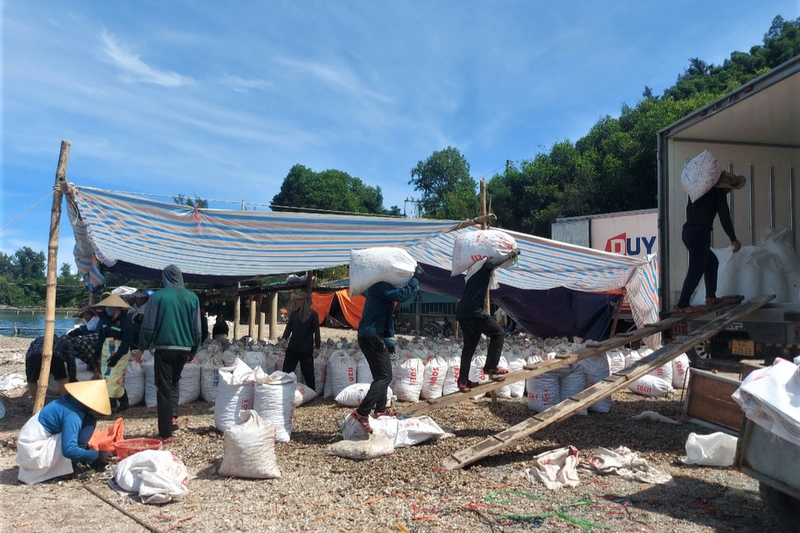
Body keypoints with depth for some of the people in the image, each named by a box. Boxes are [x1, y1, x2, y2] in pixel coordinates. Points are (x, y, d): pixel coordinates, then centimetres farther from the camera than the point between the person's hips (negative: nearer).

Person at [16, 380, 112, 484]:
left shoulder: (72, 401, 3)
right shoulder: (72, 416, -24)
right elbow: (69, 450, -30)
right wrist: (97, 456, -18)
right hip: (33, 451, -9)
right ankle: (66, 468, -5)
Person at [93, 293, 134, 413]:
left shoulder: (125, 320, -13)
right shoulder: (105, 319, 8)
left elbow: (127, 340, -16)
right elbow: (100, 337, 15)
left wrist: (117, 356, -19)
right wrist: (96, 353, 10)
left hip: (120, 353, -7)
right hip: (106, 352, 7)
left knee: (112, 378, -10)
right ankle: (124, 402, 18)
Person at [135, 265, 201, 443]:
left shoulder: (158, 296, -4)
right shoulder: (192, 297, 4)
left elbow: (148, 326, -4)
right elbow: (197, 328, 6)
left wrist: (142, 348, 7)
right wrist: (194, 350, 17)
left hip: (164, 348, -3)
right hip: (184, 349, 3)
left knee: (164, 388, 3)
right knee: (174, 382, 25)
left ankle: (166, 433, 5)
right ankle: (173, 417, 11)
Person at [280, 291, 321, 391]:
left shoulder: (313, 314, -4)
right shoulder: (294, 313, 7)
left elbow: (316, 331, -4)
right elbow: (289, 327, 8)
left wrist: (317, 347, -10)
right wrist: (284, 338, -10)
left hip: (307, 349, -4)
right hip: (292, 347, 4)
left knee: (308, 373, 5)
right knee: (286, 371, 3)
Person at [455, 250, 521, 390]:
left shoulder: (476, 267, 25)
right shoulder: (484, 263, -3)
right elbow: (492, 263, -26)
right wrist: (509, 255, -14)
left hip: (463, 312, 9)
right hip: (473, 311, -9)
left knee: (469, 346, 14)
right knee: (498, 333, 3)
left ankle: (463, 381, 13)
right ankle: (491, 368, 5)